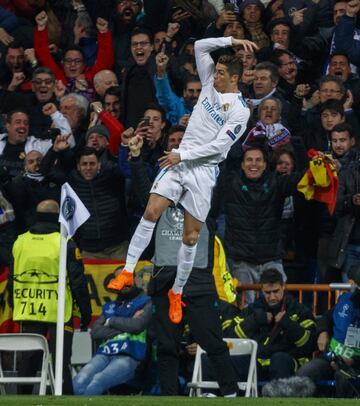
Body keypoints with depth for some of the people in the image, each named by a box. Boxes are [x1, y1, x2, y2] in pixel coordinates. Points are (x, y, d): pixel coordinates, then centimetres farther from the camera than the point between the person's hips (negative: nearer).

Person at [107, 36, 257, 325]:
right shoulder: (211, 84, 8)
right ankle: (128, 271, -12)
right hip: (179, 161, 4)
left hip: (204, 170, -4)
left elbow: (219, 145, -14)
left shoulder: (240, 111, -8)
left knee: (191, 238, 0)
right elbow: (200, 46, 7)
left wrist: (183, 155, -17)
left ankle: (177, 292, 15)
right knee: (151, 212, -16)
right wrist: (232, 41, -1)